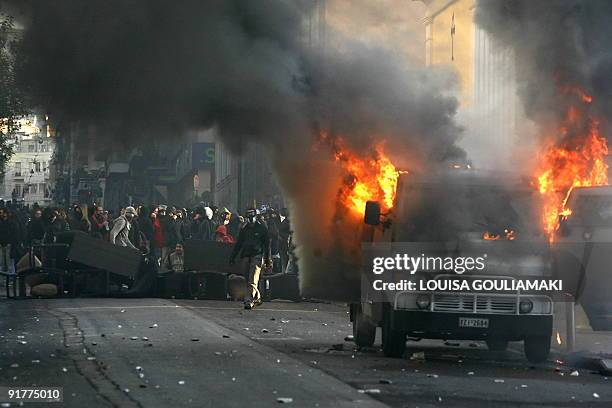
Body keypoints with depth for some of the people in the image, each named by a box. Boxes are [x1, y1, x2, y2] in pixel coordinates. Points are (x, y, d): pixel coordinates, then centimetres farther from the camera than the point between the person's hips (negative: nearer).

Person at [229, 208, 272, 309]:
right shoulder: (244, 229, 16)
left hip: (257, 256, -5)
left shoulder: (262, 228, 5)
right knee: (248, 279, 6)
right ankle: (257, 297, 21)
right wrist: (232, 257, 14)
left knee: (252, 280, -15)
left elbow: (267, 244, 5)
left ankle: (249, 300, -24)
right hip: (245, 256, 5)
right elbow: (238, 244, 20)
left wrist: (268, 259, 0)